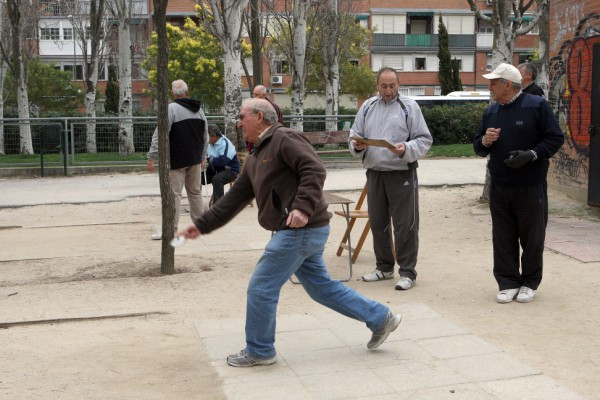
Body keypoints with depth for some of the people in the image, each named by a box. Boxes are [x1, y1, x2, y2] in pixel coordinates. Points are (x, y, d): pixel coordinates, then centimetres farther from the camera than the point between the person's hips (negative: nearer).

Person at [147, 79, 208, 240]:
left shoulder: (171, 108, -12)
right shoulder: (199, 110, 10)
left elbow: (160, 134, -17)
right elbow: (205, 137, 16)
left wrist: (151, 157, -14)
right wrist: (201, 157, 24)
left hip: (177, 160, -6)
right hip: (195, 159, 6)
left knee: (173, 193, -5)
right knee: (195, 191, 15)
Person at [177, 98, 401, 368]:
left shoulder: (285, 138, -10)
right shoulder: (256, 158, 19)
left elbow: (315, 170, -22)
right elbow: (234, 199, 19)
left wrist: (303, 207, -33)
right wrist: (201, 225, 16)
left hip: (301, 230, -10)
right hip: (296, 232, 10)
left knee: (261, 288, -2)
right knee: (321, 287, 17)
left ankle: (259, 351, 15)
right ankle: (380, 318, 26)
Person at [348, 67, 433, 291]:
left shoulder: (409, 106, -1)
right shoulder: (367, 107, 11)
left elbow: (424, 140, -4)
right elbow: (354, 136, 14)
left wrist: (406, 150, -21)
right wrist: (357, 145, -9)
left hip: (402, 173, -5)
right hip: (374, 173, 5)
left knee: (405, 225, -1)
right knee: (378, 223, 13)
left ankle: (407, 272, 8)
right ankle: (384, 267, 28)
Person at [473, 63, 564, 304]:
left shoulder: (536, 106, -6)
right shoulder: (491, 112, 10)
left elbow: (555, 138, -7)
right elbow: (478, 148, 15)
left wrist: (531, 154, -20)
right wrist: (485, 141, -8)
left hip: (531, 187, -4)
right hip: (499, 188, 4)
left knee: (532, 238, 7)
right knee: (503, 239, 6)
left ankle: (530, 283, 21)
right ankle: (508, 283, 16)